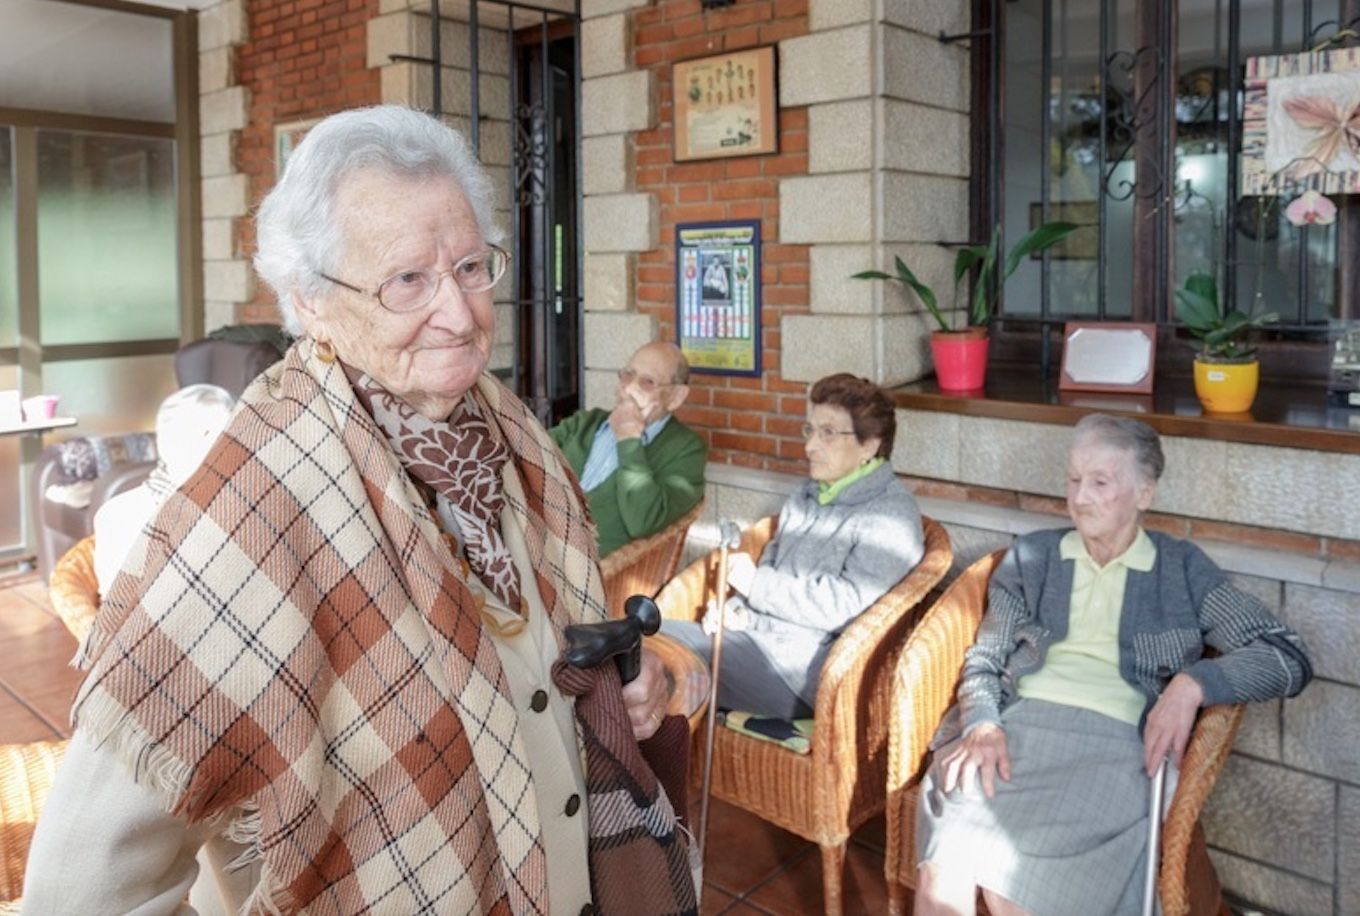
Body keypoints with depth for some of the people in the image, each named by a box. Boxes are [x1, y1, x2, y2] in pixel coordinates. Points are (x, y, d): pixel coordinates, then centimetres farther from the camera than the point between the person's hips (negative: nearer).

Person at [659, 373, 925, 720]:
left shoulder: (891, 516, -9)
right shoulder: (806, 497, 17)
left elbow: (846, 605, -19)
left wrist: (754, 582, -12)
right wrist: (739, 610, 1)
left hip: (804, 668, -8)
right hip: (757, 636, 8)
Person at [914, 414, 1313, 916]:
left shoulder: (1182, 569, 14)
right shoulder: (1030, 556, 19)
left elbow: (1290, 657, 7)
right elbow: (984, 658, 15)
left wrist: (1195, 681, -11)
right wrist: (982, 723, -8)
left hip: (1117, 741, -2)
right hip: (1018, 723, 2)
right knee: (942, 870, -27)